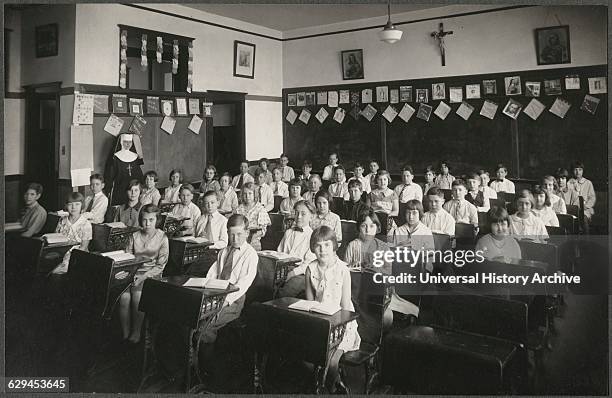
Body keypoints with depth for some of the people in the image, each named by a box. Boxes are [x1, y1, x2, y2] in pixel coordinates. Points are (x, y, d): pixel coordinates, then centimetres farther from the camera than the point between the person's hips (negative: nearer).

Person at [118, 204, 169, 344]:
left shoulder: (162, 237, 0)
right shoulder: (134, 236, 11)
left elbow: (160, 265, -3)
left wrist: (144, 276, -16)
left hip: (152, 274, -3)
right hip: (133, 272, 3)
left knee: (138, 296, -29)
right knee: (124, 297, -25)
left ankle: (136, 333, -11)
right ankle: (125, 334, -11)